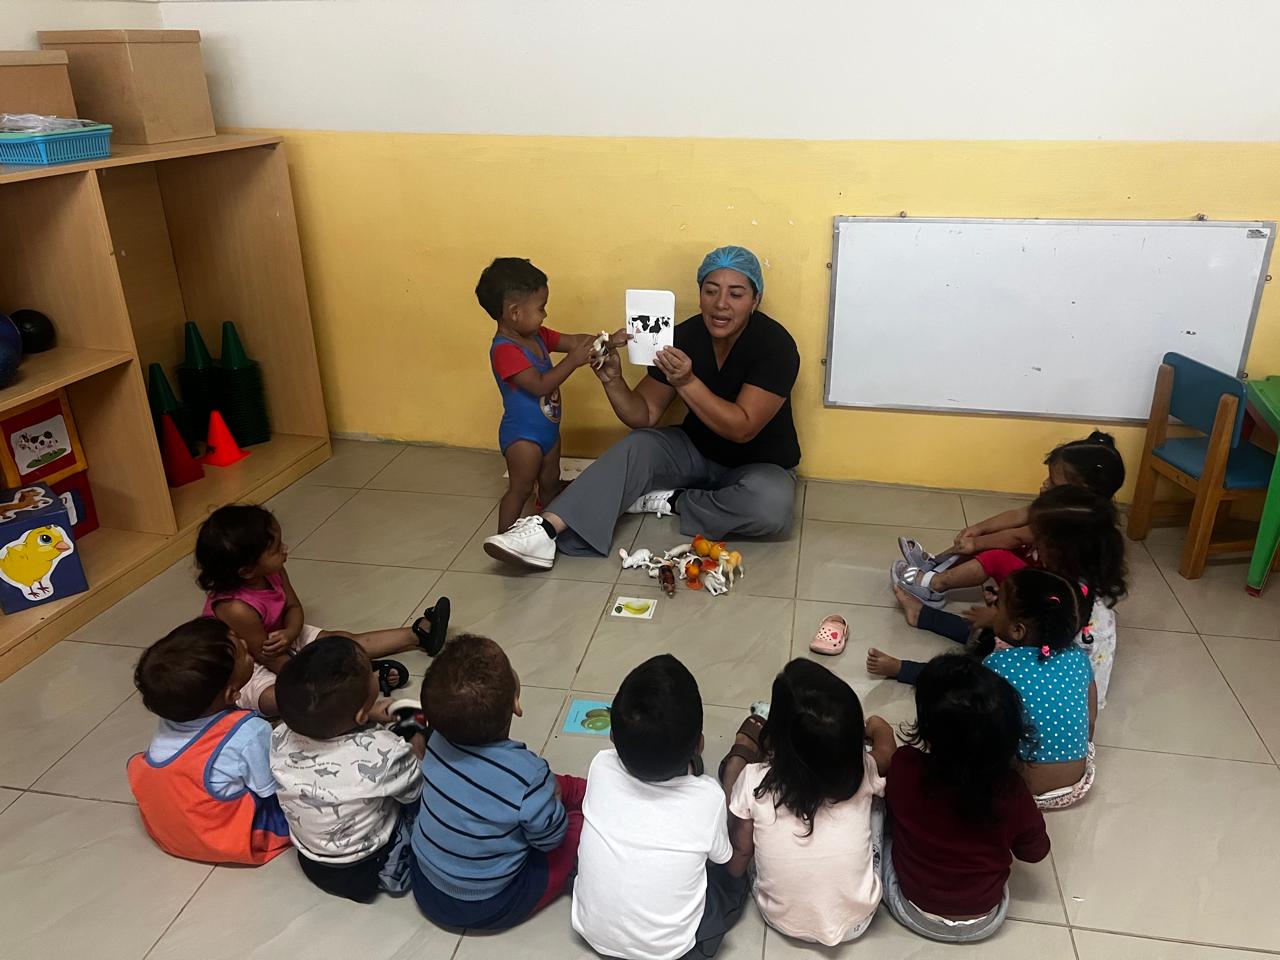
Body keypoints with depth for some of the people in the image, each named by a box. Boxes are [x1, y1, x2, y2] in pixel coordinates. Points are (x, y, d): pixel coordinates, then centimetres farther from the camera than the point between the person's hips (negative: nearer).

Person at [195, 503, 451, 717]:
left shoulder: (272, 573, -16)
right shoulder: (236, 609, -38)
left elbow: (293, 606, -1)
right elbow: (270, 659, -27)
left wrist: (290, 633, -24)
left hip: (277, 638, 8)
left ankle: (418, 634, 10)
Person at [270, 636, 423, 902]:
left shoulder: (280, 739, -23)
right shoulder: (385, 753, -36)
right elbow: (416, 788, -13)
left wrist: (371, 714, -2)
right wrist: (419, 741, 4)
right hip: (367, 872, -5)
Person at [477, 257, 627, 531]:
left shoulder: (537, 336, 1)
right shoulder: (505, 350, -27)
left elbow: (573, 340, 4)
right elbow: (540, 385, -33)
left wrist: (608, 341, -9)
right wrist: (573, 360, -34)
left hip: (548, 429, 9)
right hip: (523, 436, -9)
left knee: (550, 483, 23)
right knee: (521, 489, 2)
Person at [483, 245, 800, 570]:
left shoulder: (775, 345, -22)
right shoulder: (685, 336, -10)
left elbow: (743, 429, -28)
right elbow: (643, 415, -8)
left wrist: (686, 382, -39)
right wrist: (613, 381, -29)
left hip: (759, 465, -3)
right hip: (696, 451, 3)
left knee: (772, 505, -36)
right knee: (637, 446, -25)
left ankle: (670, 501, -15)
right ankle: (547, 529, -38)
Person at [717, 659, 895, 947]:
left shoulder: (753, 782, -26)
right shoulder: (863, 772, -23)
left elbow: (736, 864, -10)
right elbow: (882, 731, 1)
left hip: (781, 919, 0)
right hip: (855, 921, 1)